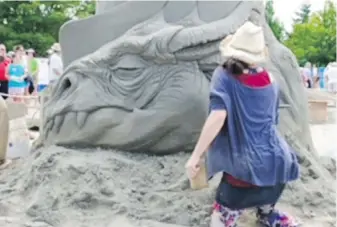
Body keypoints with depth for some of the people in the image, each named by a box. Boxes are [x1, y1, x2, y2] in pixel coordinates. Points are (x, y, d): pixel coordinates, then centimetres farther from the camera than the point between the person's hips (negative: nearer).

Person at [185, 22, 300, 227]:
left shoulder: (224, 76, -4)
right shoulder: (270, 81, 10)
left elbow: (218, 116, -19)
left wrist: (195, 156, -18)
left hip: (245, 167, -5)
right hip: (276, 162, 5)